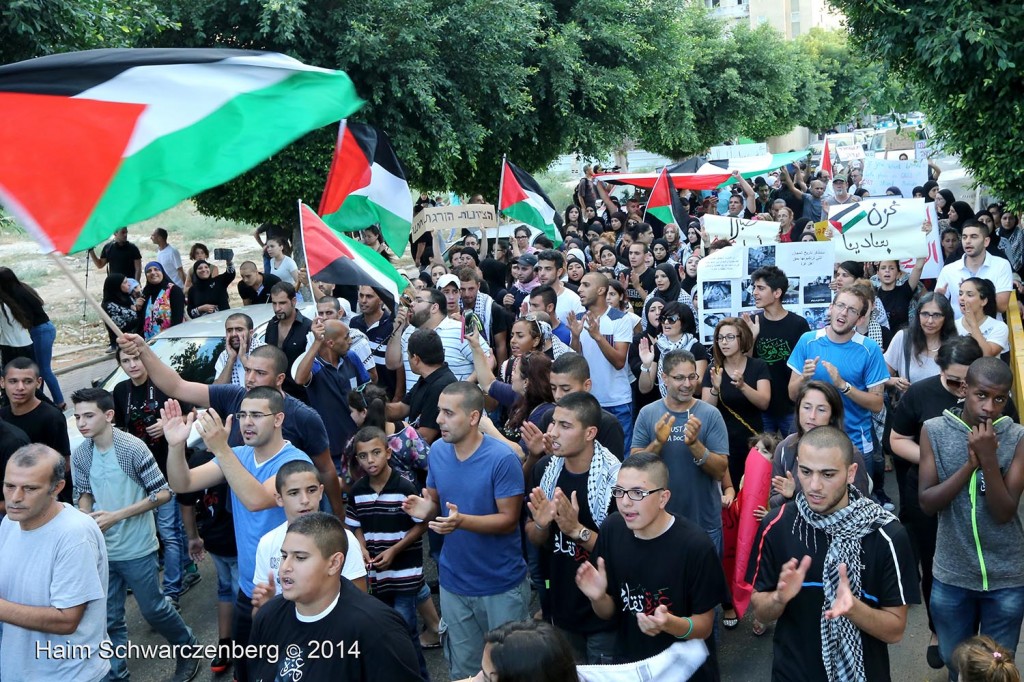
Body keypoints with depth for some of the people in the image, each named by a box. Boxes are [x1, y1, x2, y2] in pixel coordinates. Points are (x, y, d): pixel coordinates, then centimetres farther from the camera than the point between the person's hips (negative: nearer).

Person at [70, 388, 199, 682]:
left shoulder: (133, 448, -18)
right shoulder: (80, 455, -3)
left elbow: (162, 494, -16)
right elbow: (85, 493, 12)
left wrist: (116, 516, -21)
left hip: (136, 550, -4)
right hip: (101, 550, 4)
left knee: (152, 609, 8)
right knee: (109, 619, 12)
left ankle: (188, 647, 33)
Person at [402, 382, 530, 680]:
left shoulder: (502, 459, -22)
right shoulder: (437, 451, -3)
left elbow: (509, 520, -20)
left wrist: (461, 521, -34)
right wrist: (425, 509, -16)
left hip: (501, 585, -5)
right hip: (453, 581, 5)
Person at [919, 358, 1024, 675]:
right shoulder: (934, 430, -8)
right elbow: (927, 502, -13)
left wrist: (989, 458, -26)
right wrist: (970, 464, -23)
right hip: (951, 576, 1)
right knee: (955, 663, 19)